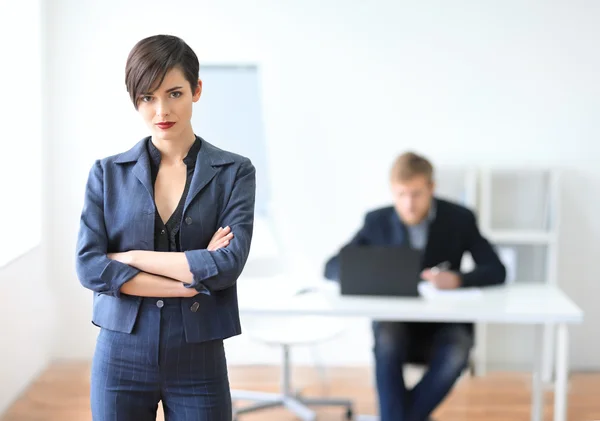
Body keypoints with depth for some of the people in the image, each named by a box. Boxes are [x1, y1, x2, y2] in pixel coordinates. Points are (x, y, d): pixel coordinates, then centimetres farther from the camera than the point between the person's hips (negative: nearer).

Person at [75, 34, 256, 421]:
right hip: (122, 356, 1)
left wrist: (130, 257, -10)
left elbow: (229, 263, -14)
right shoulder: (108, 173, 2)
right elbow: (89, 266, -9)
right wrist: (192, 280, -14)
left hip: (198, 361, -1)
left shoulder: (234, 172, -1)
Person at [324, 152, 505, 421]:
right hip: (394, 321, 0)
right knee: (387, 339, -35)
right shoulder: (377, 221, -1)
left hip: (444, 324, 0)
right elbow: (332, 267, -2)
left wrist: (457, 279, -30)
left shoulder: (460, 219, -3)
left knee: (457, 351, -34)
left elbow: (496, 271, -9)